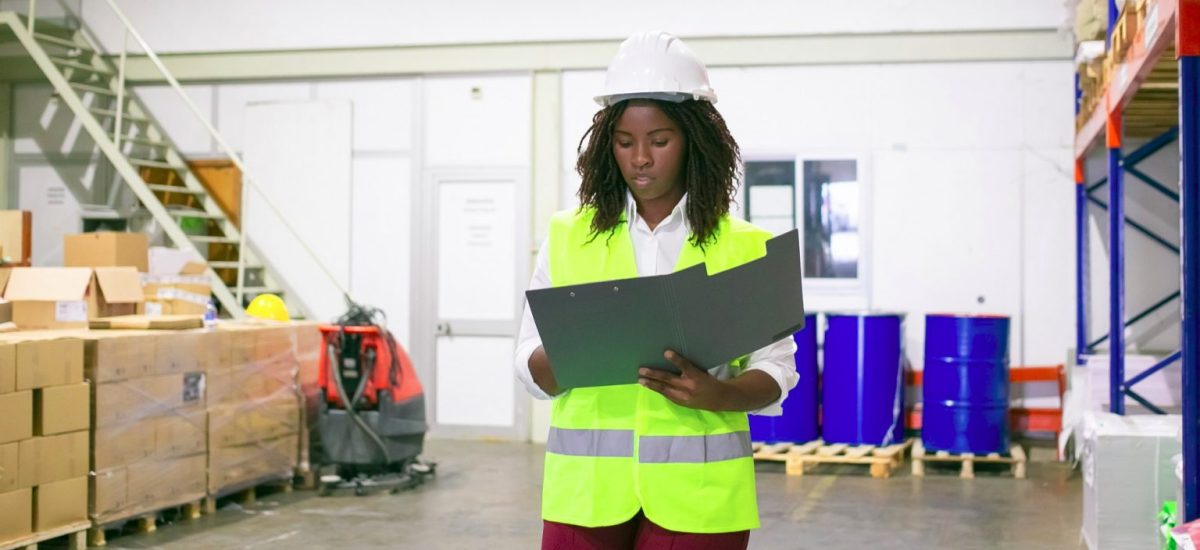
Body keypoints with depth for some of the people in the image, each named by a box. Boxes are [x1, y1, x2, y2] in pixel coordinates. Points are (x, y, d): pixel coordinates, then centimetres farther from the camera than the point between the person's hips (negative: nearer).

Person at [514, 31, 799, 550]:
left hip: (697, 493, -1)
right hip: (586, 486, 1)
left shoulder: (744, 247, 3)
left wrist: (717, 395, -18)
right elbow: (532, 371, 5)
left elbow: (775, 368, 2)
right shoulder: (569, 236, 6)